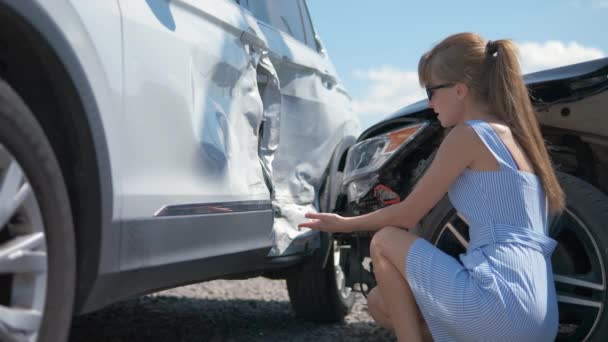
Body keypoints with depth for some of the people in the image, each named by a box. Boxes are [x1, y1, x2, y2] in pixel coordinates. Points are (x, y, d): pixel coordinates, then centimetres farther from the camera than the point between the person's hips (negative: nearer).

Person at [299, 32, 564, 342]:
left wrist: (344, 224, 12)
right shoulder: (512, 134, 16)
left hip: (503, 302, -9)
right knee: (380, 302, 17)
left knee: (384, 242, 4)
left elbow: (406, 215, -4)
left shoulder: (468, 134, -9)